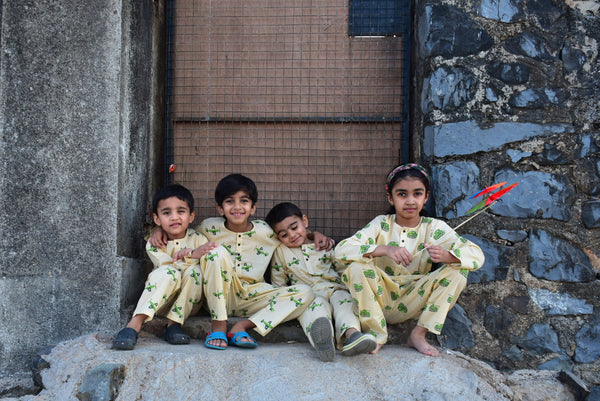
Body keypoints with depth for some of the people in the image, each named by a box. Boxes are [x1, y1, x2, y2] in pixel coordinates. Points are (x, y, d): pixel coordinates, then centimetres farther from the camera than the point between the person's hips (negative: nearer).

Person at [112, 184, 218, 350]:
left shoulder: (198, 240, -2)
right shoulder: (154, 244, -4)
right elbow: (170, 267, -18)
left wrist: (190, 255, -25)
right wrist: (194, 256, -33)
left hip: (189, 302, 1)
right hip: (161, 302, -1)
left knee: (195, 271, -28)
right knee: (168, 272, -32)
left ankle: (174, 323, -23)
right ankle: (135, 324, -40)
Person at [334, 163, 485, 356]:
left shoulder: (434, 228, -2)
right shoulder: (381, 225, -4)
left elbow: (476, 255, -12)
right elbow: (341, 250, -19)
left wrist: (446, 256, -35)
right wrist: (384, 249, -35)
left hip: (413, 303, 1)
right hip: (381, 299, -1)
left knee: (458, 270, -17)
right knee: (356, 266, -28)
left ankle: (419, 334, -13)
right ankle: (376, 334, -12)